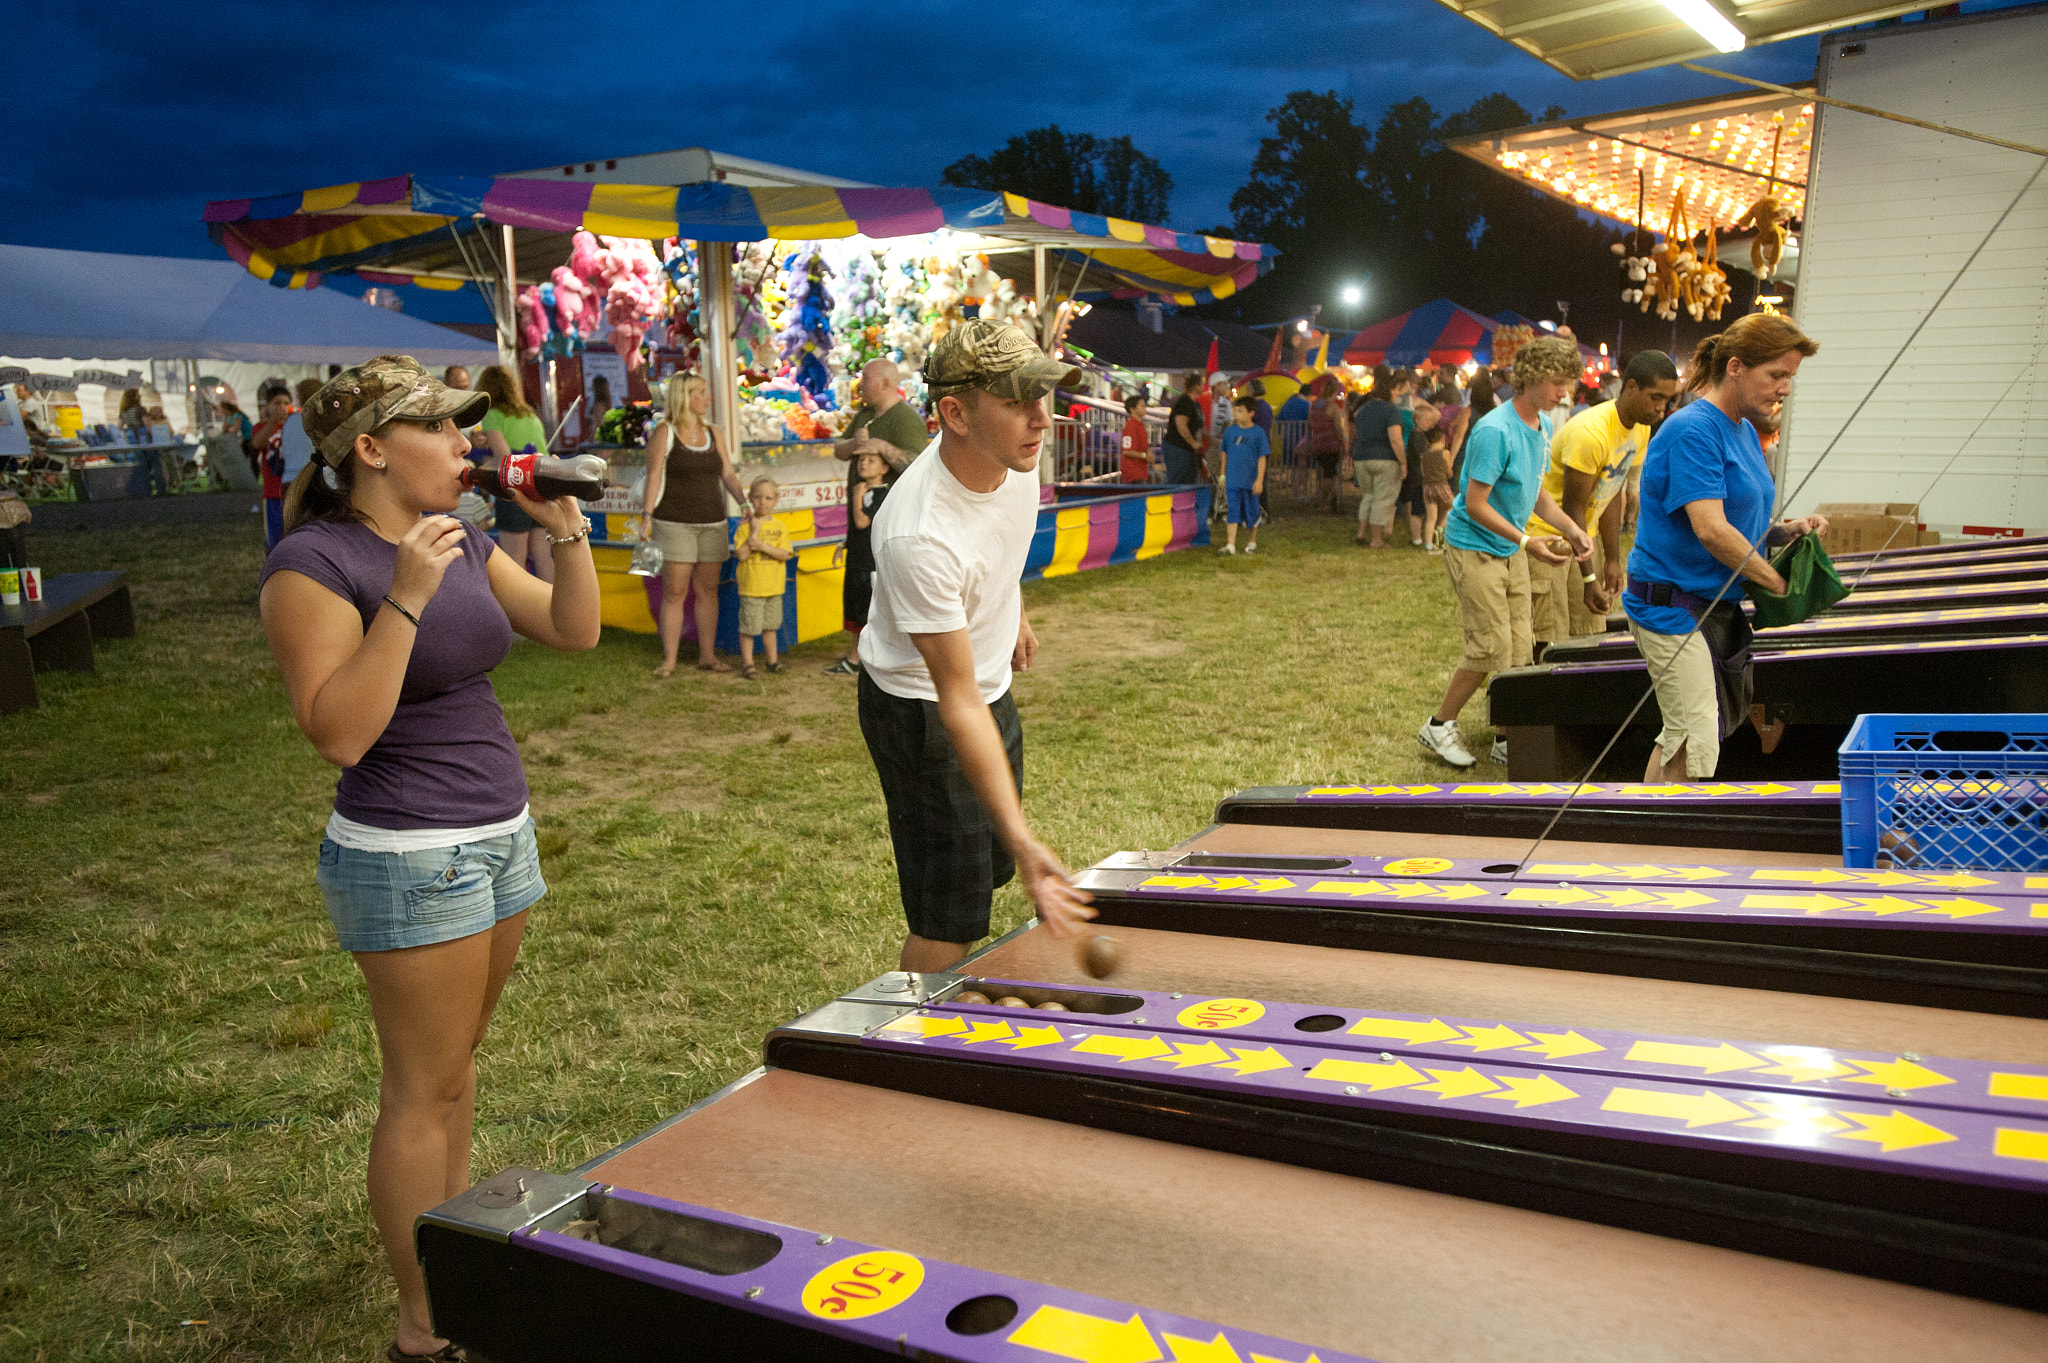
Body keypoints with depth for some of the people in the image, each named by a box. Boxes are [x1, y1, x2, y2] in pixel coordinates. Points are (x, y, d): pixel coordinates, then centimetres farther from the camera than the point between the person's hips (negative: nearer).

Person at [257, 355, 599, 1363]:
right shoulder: (313, 563, -16)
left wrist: (567, 531, -5)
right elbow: (338, 733, -23)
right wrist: (406, 599, -27)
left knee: (456, 1060, 19)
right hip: (406, 855, -8)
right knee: (424, 1088, 1)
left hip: (497, 835, 8)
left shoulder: (459, 541, 7)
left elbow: (575, 631, 9)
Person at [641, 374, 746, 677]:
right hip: (675, 523, -4)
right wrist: (647, 516, -13)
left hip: (712, 522, 5)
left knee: (708, 589, 6)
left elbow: (728, 475, 11)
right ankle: (669, 659, 2)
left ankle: (707, 655, 14)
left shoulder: (714, 434, 12)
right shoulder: (664, 433, -2)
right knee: (674, 591, -4)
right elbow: (654, 476, -5)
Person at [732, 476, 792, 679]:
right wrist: (754, 533, -19)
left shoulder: (780, 527, 3)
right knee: (748, 626, 0)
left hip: (774, 586, 4)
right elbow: (741, 554, -16)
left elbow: (784, 554, -8)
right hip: (751, 586, -4)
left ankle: (772, 659, 28)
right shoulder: (746, 527, -7)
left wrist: (762, 546, -20)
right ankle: (747, 663, 10)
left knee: (770, 625, 16)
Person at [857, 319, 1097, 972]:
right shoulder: (918, 537, -37)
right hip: (921, 706, -8)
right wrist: (1022, 840, -38)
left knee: (993, 867, 20)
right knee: (951, 917, -6)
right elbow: (957, 702, -35)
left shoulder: (1014, 452, -14)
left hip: (993, 683, 8)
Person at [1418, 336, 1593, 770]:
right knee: (1491, 648, -6)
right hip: (1474, 548, -8)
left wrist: (1571, 529, 2)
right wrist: (1528, 542, -24)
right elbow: (1475, 504, -22)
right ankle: (1438, 726, 12)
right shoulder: (1495, 431, -22)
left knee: (1518, 650, 8)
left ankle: (1507, 741, 18)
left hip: (1511, 550, 8)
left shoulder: (1543, 425, 6)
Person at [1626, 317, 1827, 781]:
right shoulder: (1693, 430, -17)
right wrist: (1780, 584, -15)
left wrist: (1790, 530, 1)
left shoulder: (1745, 431, 13)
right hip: (1674, 604, -10)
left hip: (1720, 604, 10)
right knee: (1695, 750, -9)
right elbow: (1711, 530, -24)